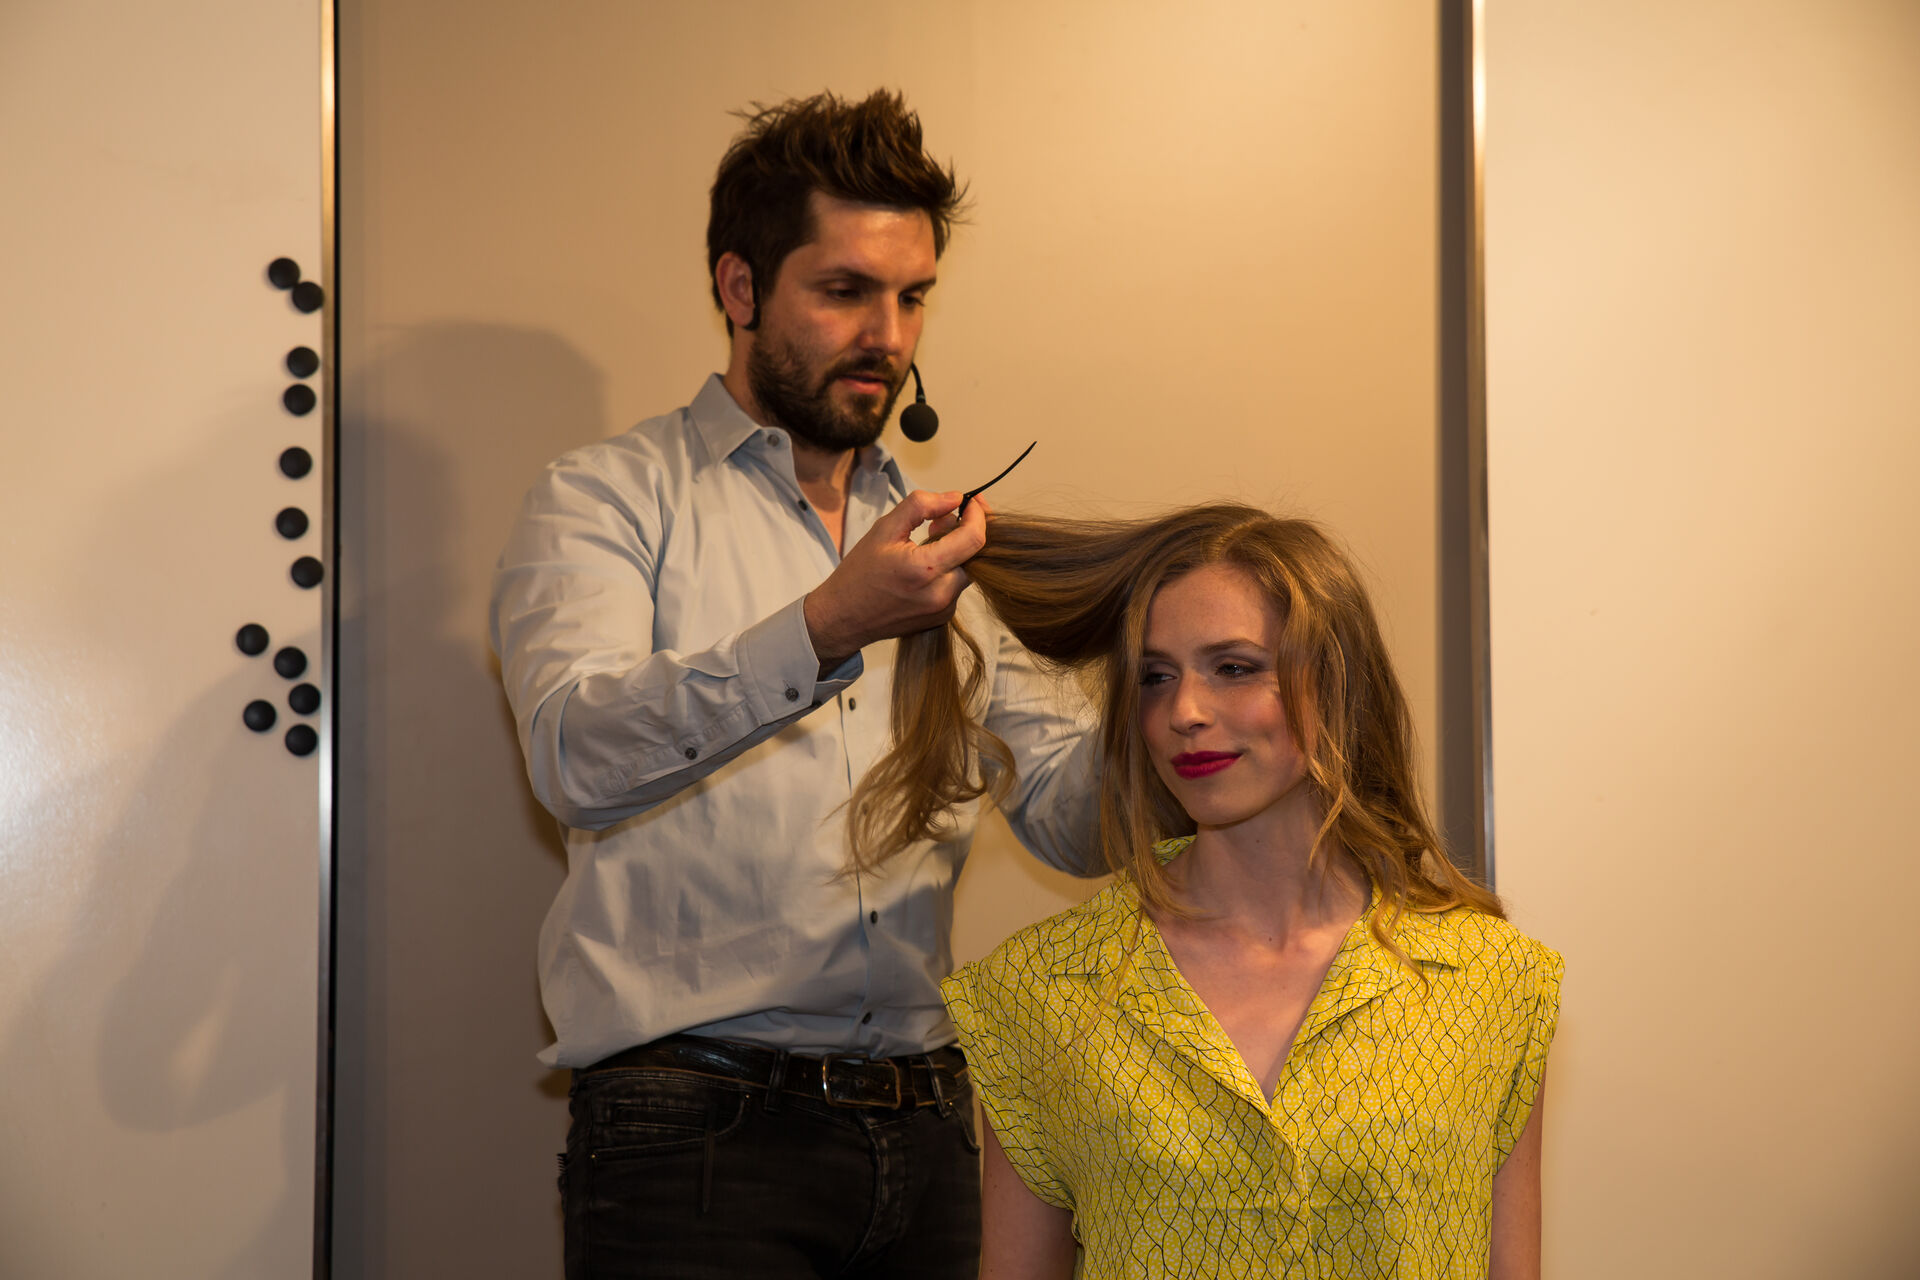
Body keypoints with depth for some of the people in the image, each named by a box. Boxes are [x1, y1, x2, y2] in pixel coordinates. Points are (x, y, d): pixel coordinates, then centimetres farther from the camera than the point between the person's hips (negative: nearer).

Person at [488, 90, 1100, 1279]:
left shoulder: (933, 532, 18)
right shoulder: (609, 498, 2)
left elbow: (1069, 813, 11)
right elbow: (577, 754, -17)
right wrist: (823, 632, -30)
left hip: (926, 1131, 5)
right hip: (698, 1126, -4)